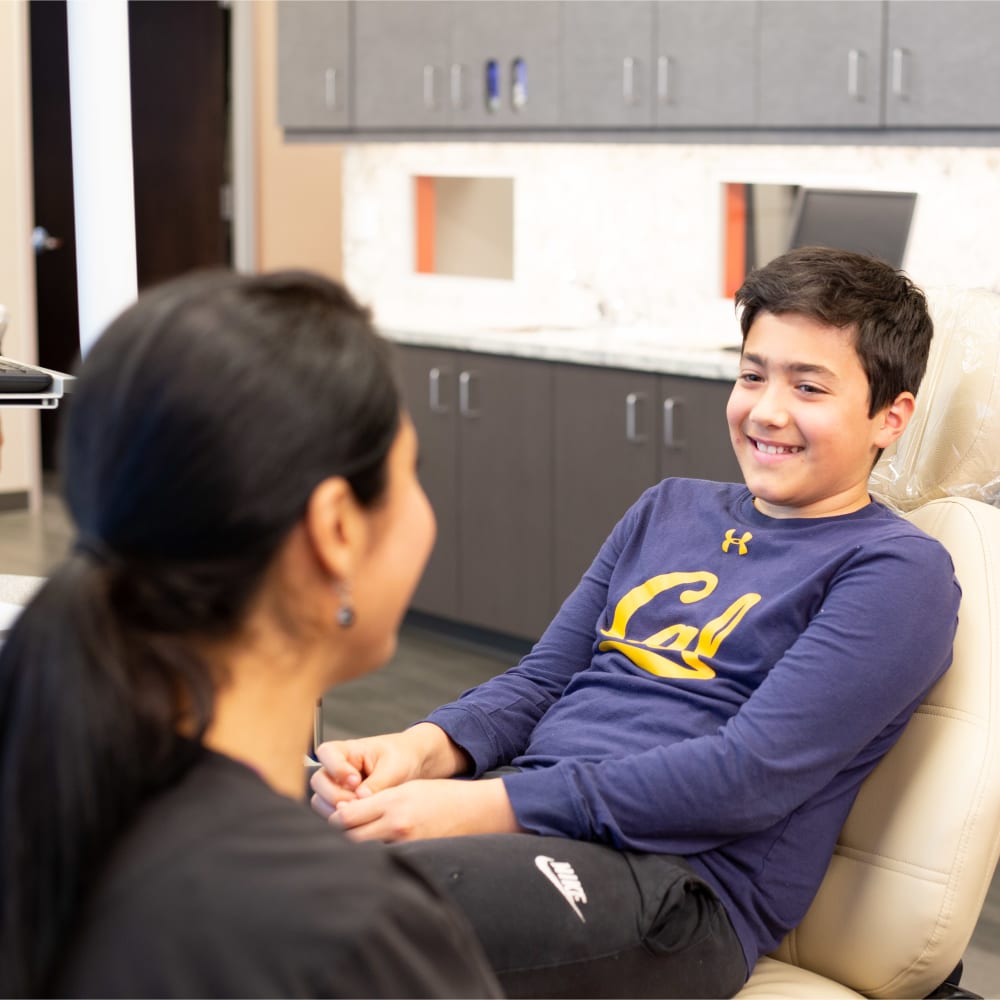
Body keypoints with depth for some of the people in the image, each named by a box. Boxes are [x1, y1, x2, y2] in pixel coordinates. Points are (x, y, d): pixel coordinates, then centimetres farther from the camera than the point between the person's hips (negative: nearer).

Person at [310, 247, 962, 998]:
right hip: (521, 812, 7)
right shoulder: (669, 510, 21)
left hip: (681, 875, -6)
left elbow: (753, 775, -13)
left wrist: (489, 806, -19)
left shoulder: (895, 571, -1)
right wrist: (424, 749, -4)